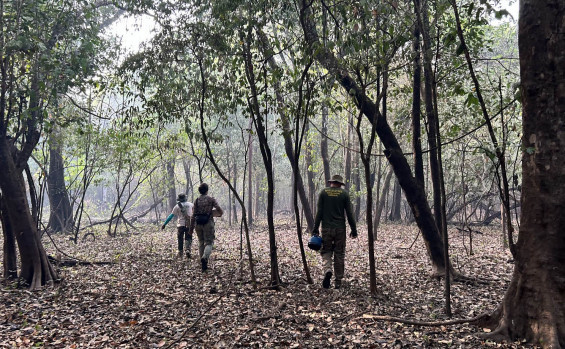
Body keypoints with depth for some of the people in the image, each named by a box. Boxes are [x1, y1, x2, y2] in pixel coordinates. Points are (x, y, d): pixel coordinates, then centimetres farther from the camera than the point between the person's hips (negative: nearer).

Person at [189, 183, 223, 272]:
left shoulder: (196, 201, 5)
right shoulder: (211, 199, -2)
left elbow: (193, 215, 3)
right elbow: (220, 210, -6)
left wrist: (191, 227, 8)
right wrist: (219, 214, 18)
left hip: (198, 223, 3)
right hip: (208, 223, -3)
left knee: (201, 243, 14)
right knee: (209, 242, 1)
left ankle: (204, 264, 17)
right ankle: (205, 257, -28)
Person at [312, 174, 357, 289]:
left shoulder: (323, 192, 2)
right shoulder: (344, 193, 1)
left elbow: (319, 212, -1)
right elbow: (349, 213, 0)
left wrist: (315, 228, 2)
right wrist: (353, 229, 5)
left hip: (326, 228, 0)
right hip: (340, 228, 0)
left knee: (326, 251, 10)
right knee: (339, 255, 8)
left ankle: (327, 270, -17)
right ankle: (338, 282, 11)